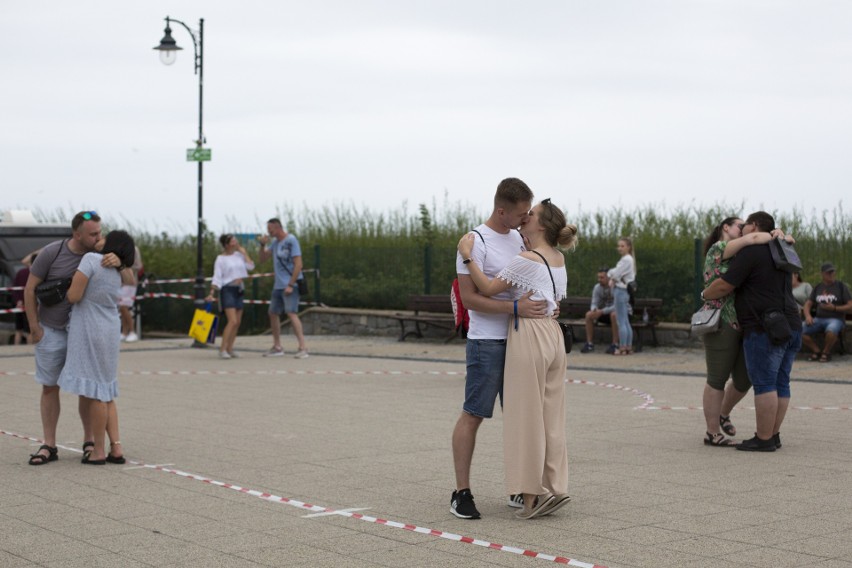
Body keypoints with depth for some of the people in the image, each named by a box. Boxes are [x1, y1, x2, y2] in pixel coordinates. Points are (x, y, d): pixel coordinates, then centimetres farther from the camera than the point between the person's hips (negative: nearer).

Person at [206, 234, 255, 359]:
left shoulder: (239, 255, 9)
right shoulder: (220, 259, -5)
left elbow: (251, 266, -2)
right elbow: (217, 278, -9)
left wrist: (243, 252, 1)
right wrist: (211, 293, -19)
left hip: (239, 290, 6)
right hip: (228, 289, -6)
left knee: (237, 322, 6)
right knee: (233, 321, -18)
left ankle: (229, 349, 15)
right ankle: (222, 350, -15)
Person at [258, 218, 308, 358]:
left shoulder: (291, 240, -11)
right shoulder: (274, 242, 12)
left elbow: (298, 265, -15)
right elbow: (263, 259, 15)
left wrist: (290, 285, -19)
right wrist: (263, 245, -2)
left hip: (290, 285, -9)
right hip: (278, 285, 9)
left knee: (291, 313, -18)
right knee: (273, 313, 13)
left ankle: (302, 348, -20)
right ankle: (277, 347, 24)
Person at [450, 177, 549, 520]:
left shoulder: (518, 239, 12)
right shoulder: (475, 243, -12)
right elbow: (469, 298, -16)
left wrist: (548, 305, 7)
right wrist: (515, 308, -23)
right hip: (487, 341, -8)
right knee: (473, 415, -2)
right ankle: (461, 492, 3)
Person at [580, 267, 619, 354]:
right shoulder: (597, 287, -5)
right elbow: (594, 304, -8)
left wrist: (601, 311, -37)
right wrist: (594, 310, -33)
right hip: (605, 314, 5)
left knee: (614, 315, -39)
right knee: (589, 314, -19)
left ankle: (615, 344, -31)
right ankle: (590, 344, -16)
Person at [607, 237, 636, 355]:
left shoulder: (626, 259, -15)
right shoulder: (628, 259, 17)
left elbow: (616, 274, -18)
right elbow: (615, 273, 16)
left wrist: (611, 276, 5)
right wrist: (612, 278, -5)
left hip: (621, 291, -10)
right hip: (624, 291, 10)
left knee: (621, 321, -7)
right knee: (626, 321, 11)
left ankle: (622, 348, -5)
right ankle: (629, 347, 13)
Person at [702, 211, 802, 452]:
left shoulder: (750, 251, -8)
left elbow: (724, 285, -12)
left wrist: (705, 295, 6)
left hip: (765, 328, -9)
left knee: (764, 384, -7)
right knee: (780, 384, 9)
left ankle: (763, 439, -7)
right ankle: (773, 435, 14)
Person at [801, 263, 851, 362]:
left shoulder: (841, 286, 1)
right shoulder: (818, 288, 14)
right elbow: (808, 304, 13)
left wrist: (834, 308, -16)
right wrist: (808, 316, -9)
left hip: (836, 319, -4)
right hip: (819, 319, 4)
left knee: (831, 331, -40)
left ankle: (826, 352, -13)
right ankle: (817, 351, -6)